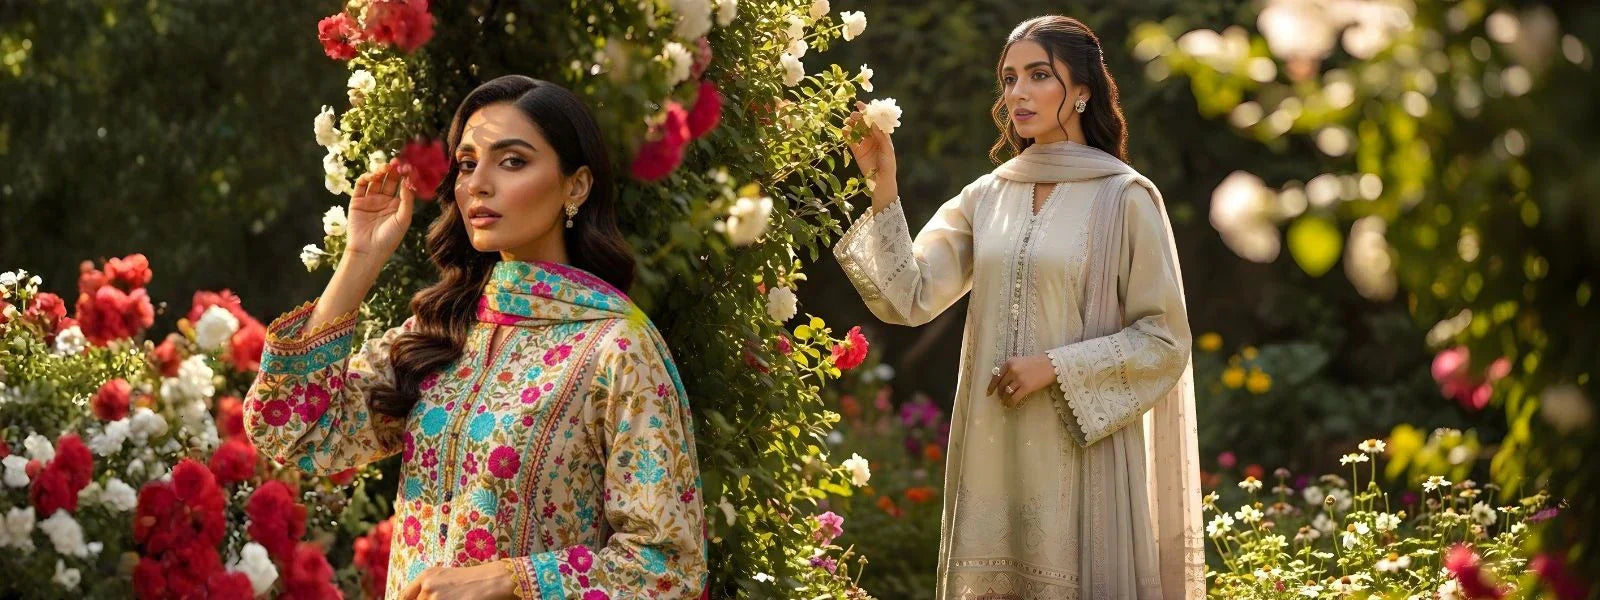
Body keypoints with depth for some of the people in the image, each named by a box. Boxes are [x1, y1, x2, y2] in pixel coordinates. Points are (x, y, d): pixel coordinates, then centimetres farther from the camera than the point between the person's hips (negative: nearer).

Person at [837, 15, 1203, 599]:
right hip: (994, 448, 4)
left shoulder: (1125, 198, -4)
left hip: (1083, 449, -4)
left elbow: (1164, 339, -5)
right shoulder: (986, 197, 9)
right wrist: (884, 189, -10)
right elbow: (910, 299, -2)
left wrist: (1056, 366, -13)